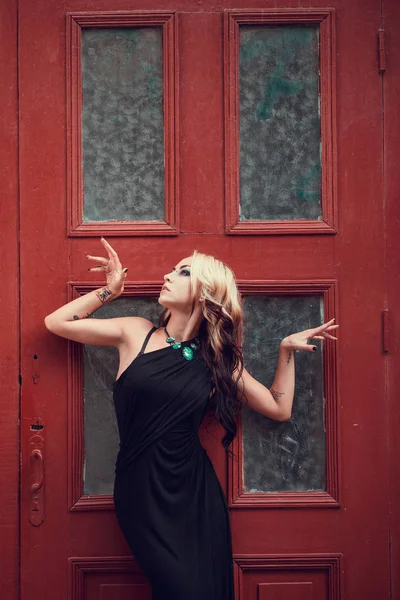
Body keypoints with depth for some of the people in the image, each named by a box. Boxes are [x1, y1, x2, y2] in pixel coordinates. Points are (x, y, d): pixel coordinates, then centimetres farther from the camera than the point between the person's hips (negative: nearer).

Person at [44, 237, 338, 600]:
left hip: (196, 493, 2)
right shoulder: (136, 333, 2)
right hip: (143, 493, -2)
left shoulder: (219, 359, 6)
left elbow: (280, 409, 10)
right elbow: (55, 322, 4)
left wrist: (287, 349, 6)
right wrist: (110, 291, 1)